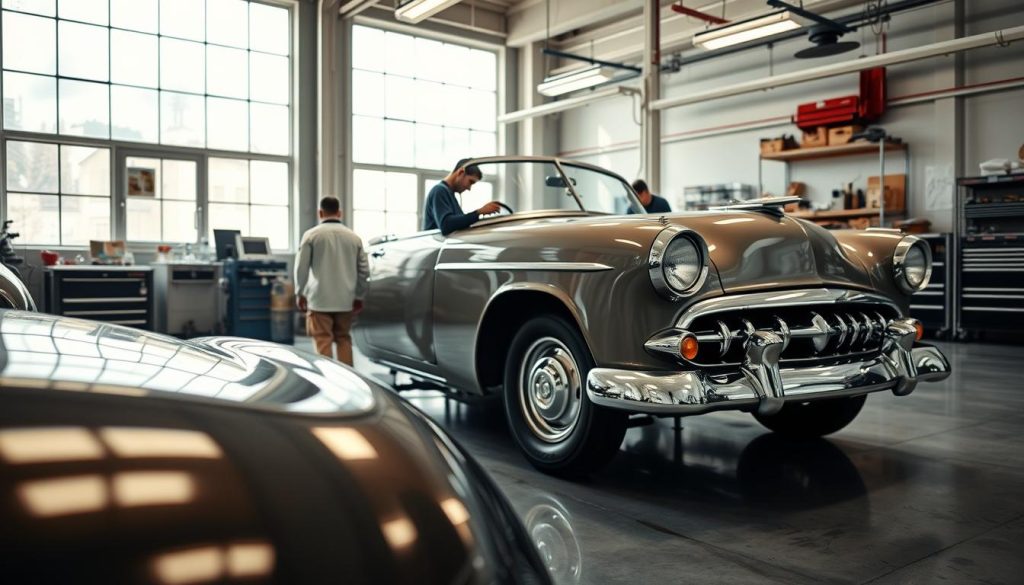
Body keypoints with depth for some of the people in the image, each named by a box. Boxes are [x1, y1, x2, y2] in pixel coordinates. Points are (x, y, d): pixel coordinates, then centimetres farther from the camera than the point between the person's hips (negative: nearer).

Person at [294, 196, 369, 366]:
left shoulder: (311, 235, -5)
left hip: (320, 299, -3)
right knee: (344, 339, 14)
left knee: (323, 341, 0)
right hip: (346, 300, 3)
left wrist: (299, 293, 10)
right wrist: (359, 296, 17)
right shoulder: (354, 237, 4)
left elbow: (301, 267, -3)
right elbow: (364, 270, 6)